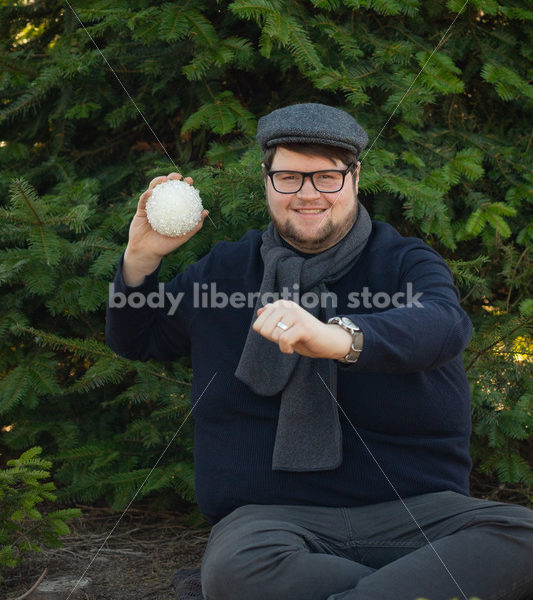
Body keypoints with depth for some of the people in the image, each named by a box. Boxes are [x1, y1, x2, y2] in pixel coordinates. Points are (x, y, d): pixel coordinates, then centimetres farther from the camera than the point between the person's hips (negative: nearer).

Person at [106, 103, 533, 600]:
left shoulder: (405, 262, 4)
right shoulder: (224, 269, 14)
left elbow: (445, 325, -21)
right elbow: (134, 341, 26)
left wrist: (338, 339, -41)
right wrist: (140, 259, 5)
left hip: (412, 509, 0)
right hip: (270, 514, 1)